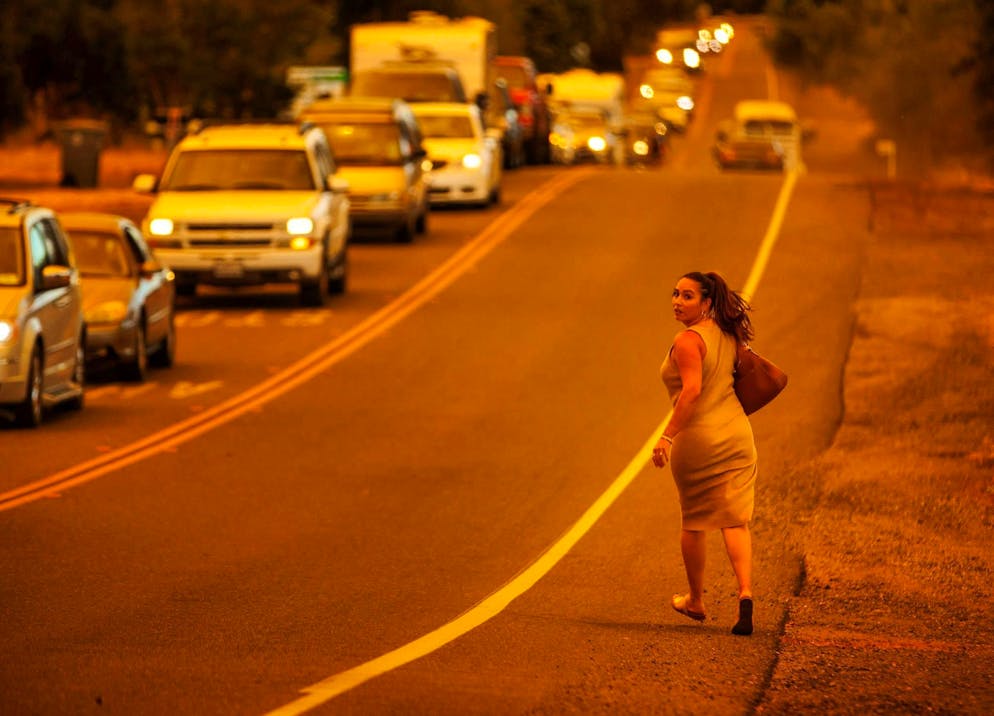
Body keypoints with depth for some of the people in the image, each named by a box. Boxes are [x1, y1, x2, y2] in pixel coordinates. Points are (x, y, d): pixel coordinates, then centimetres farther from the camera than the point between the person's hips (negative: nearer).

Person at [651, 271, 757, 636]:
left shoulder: (688, 340, -16)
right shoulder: (727, 334, 8)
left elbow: (692, 390, -26)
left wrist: (667, 435, -26)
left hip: (697, 439, -6)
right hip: (737, 435, 6)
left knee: (694, 522, 13)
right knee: (735, 520, 0)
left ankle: (695, 600, 28)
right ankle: (745, 592, -21)